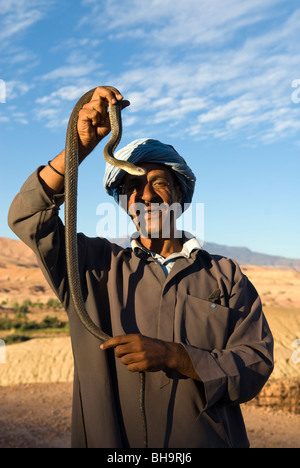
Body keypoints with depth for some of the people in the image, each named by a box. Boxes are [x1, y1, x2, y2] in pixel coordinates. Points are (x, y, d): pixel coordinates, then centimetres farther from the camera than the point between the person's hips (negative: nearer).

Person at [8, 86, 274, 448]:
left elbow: (256, 365, -3)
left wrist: (173, 356, -17)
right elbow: (27, 215, -4)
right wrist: (83, 144, -12)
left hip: (210, 440, 0)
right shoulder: (98, 267, 3)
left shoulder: (226, 276, 3)